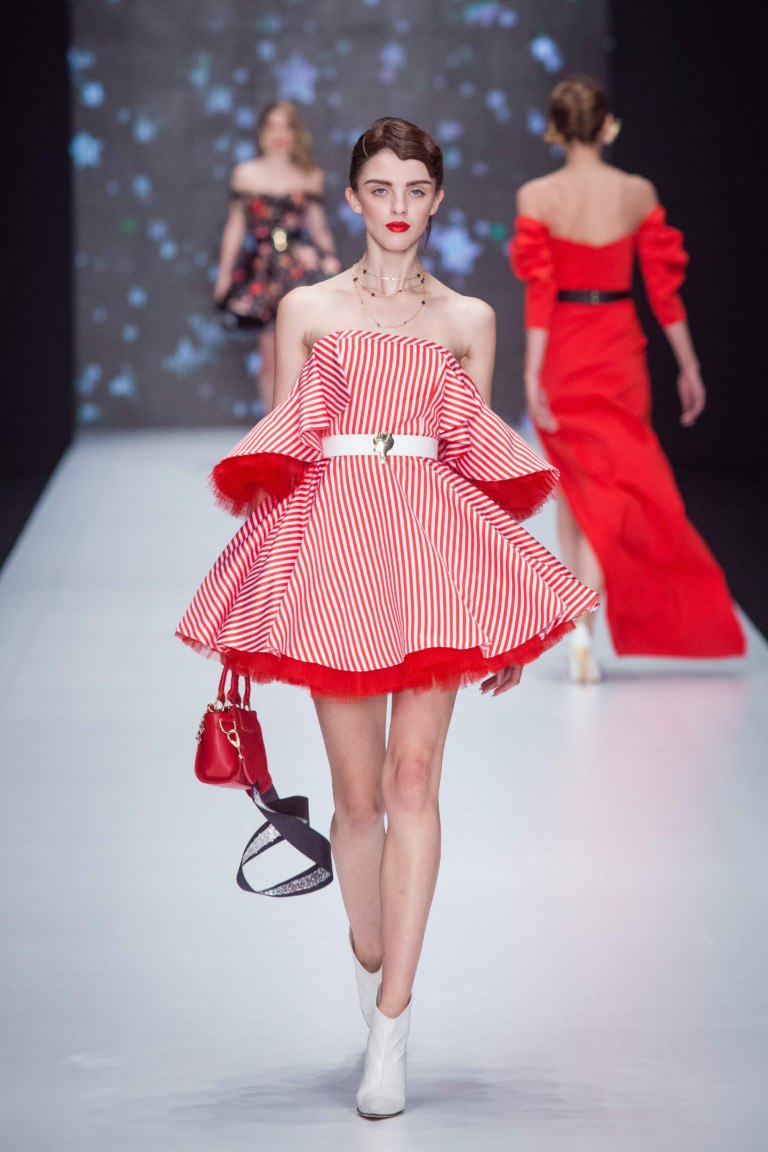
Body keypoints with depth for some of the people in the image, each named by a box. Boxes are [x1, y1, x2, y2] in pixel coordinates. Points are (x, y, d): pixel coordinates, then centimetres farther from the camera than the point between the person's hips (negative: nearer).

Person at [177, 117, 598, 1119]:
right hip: (332, 545, 0)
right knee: (358, 792, 2)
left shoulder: (468, 320, 12)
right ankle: (369, 961, 28)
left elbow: (483, 464, 14)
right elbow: (279, 459, 11)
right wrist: (267, 586, 3)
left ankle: (390, 1032, -11)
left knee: (412, 777, -10)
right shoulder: (306, 310, 10)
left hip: (434, 548, 0)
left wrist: (503, 605, 11)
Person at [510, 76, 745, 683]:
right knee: (617, 485, 5)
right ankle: (585, 623, -11)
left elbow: (539, 291, -12)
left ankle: (576, 616, 18)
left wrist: (533, 374, -12)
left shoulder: (537, 197, -8)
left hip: (563, 352, 0)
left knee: (572, 483, 16)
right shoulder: (638, 193, -4)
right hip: (619, 350, 0)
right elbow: (663, 284, 0)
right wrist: (688, 365, 8)